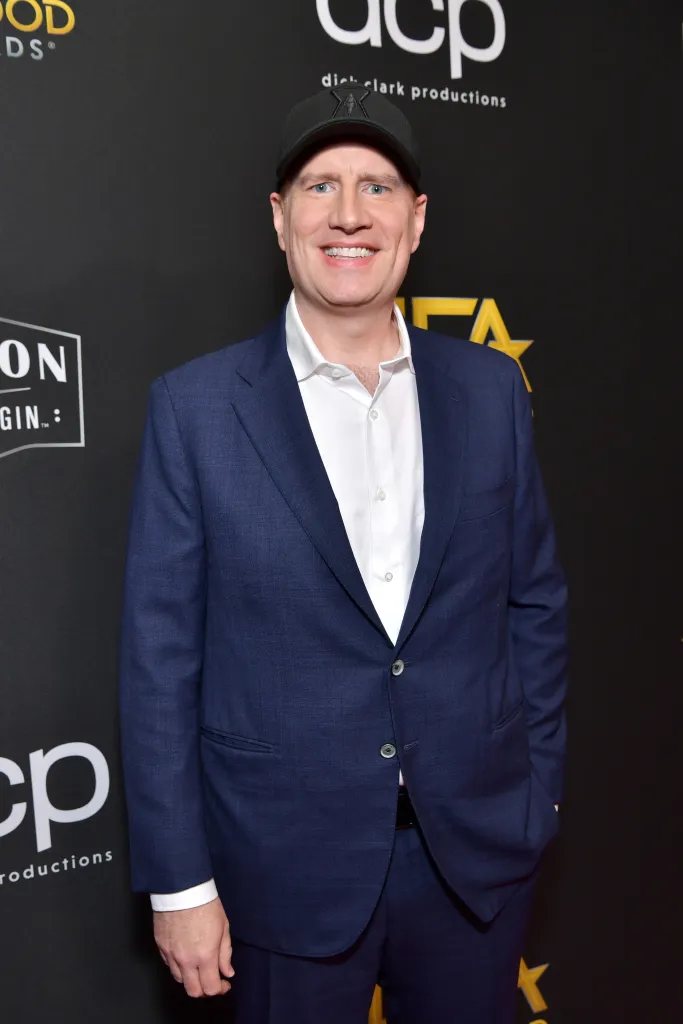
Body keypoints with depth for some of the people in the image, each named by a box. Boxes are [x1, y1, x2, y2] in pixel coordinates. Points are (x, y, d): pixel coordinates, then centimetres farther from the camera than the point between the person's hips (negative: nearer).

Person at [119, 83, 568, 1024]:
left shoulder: (490, 389, -1)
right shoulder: (197, 407, -9)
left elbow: (535, 601, 5)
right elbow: (160, 656, -8)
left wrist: (539, 789, 6)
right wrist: (179, 879, -6)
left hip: (480, 849, 3)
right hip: (288, 866, -2)